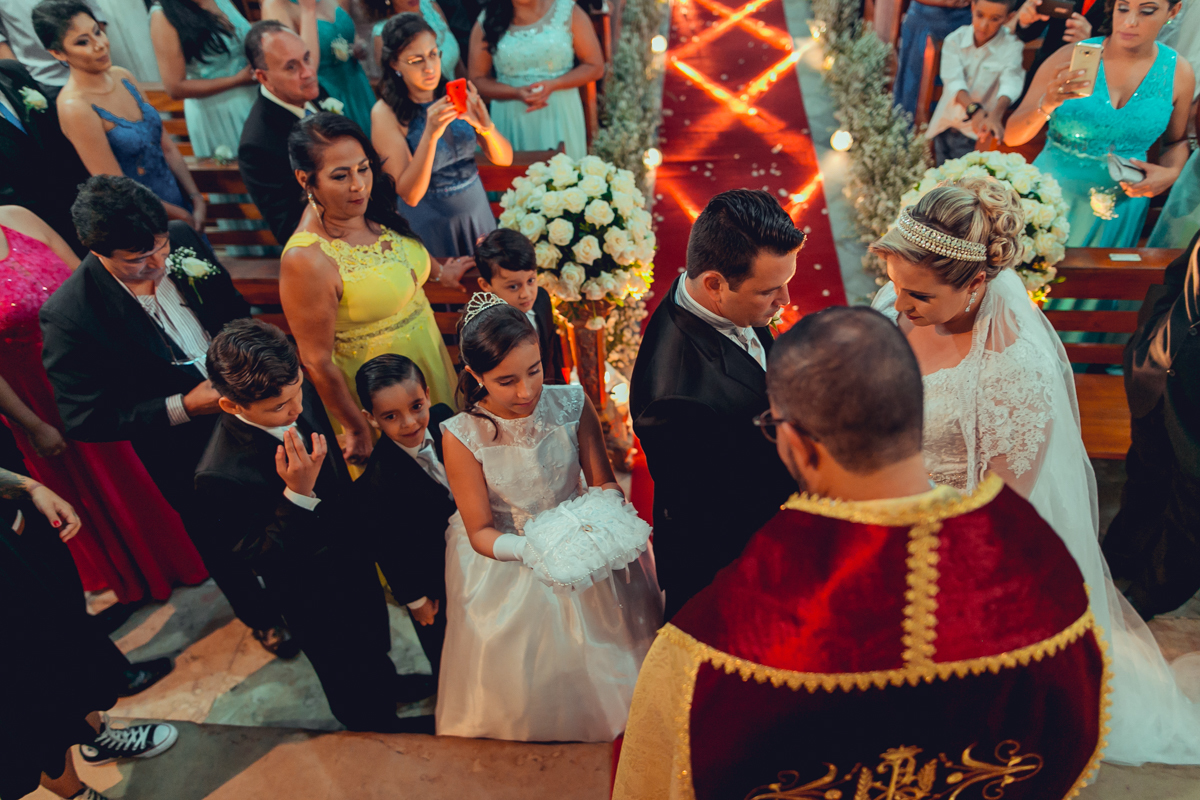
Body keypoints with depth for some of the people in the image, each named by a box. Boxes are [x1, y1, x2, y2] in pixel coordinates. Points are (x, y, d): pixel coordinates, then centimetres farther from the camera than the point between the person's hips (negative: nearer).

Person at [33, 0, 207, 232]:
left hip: (179, 201, 6)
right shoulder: (75, 107, -19)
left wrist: (196, 199, -4)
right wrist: (182, 215, -11)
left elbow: (166, 146, 4)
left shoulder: (123, 76, 0)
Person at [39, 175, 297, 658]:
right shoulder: (69, 316, -27)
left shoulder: (182, 241, -14)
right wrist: (183, 408, -28)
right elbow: (86, 421, -21)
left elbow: (234, 310, 3)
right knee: (221, 544, 21)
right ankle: (260, 615, 51)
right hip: (187, 459, -4)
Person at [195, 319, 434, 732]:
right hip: (314, 594, -5)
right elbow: (262, 557, -29)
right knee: (345, 667, 26)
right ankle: (374, 721, 57)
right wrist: (298, 494, -44)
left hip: (351, 548, 6)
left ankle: (386, 682, 66)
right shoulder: (221, 477, -39)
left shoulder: (299, 395, -20)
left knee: (374, 635, 34)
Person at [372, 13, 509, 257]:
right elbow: (410, 194, -21)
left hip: (477, 212, 4)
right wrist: (430, 135, -33)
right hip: (430, 225, -4)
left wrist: (486, 127, -26)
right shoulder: (385, 113, -15)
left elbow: (504, 159, -5)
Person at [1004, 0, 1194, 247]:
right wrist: (1046, 106, -33)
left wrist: (1171, 173, -8)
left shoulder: (1178, 73, -2)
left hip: (1121, 209, 3)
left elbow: (1177, 141, 13)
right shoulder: (1070, 58, -11)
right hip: (1052, 199, -2)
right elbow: (1011, 136, -14)